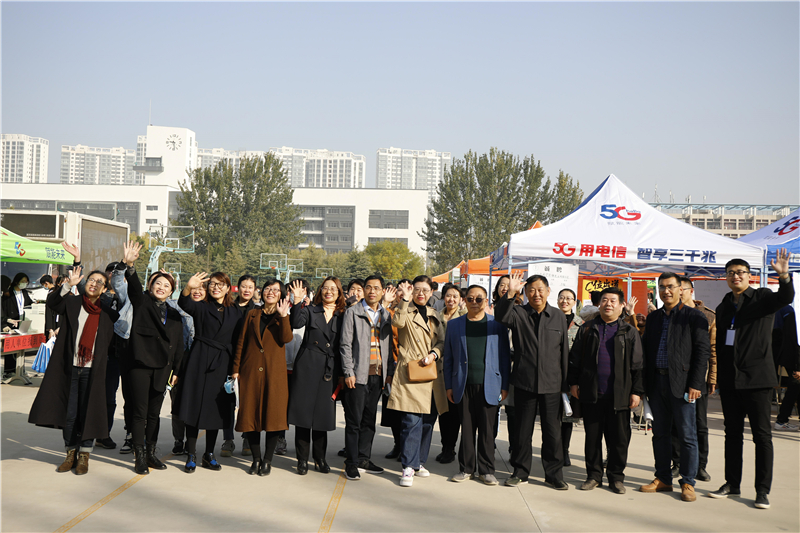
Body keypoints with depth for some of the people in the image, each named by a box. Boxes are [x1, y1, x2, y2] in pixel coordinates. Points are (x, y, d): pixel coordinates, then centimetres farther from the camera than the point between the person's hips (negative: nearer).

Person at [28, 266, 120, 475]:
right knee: (69, 412, 6)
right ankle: (71, 452, 20)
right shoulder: (73, 303, 4)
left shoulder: (108, 314, 7)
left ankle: (84, 455, 13)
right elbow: (52, 301, -16)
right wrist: (68, 285, -29)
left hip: (92, 370, 0)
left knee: (87, 412, 2)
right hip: (70, 367, 0)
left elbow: (109, 343, 13)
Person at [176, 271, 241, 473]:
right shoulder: (201, 307, 3)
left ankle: (209, 455, 20)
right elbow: (184, 304, -19)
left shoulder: (235, 312, 9)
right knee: (195, 407, -2)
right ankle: (191, 455, 7)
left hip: (222, 364, 2)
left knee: (217, 409, 8)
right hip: (199, 362, -2)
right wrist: (188, 288, -40)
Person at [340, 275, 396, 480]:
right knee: (354, 421, -2)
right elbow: (345, 344, -4)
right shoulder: (353, 313, 0)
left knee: (369, 419, 10)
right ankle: (352, 463, 6)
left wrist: (390, 371, 9)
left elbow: (389, 345, 16)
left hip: (378, 375, 4)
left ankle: (364, 459, 19)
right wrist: (348, 372, -11)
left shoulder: (386, 315, 13)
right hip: (358, 375, -4)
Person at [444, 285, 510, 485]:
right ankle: (466, 468, 17)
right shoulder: (454, 325, 10)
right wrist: (449, 386, 5)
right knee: (466, 429, 5)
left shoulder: (497, 325, 6)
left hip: (489, 386, -1)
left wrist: (504, 386, 1)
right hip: (464, 386, 1)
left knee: (487, 430, 3)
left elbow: (505, 357, 6)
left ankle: (486, 469, 13)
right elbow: (448, 358, 11)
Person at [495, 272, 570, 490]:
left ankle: (554, 474, 18)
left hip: (551, 384, 1)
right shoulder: (518, 313, 1)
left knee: (552, 431, 6)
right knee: (523, 430, 9)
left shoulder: (558, 317, 6)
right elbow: (501, 316, -21)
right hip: (524, 382, 0)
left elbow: (564, 351, 8)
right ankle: (520, 471, 22)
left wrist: (566, 383, 6)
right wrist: (510, 294, -36)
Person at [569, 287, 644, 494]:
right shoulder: (586, 329, 10)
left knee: (619, 438, 4)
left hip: (619, 395, -1)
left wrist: (637, 391, -2)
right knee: (592, 436, 7)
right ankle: (594, 475, 18)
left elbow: (638, 364, 4)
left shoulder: (630, 332, 6)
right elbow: (575, 358, 12)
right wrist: (573, 382, 4)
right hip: (591, 393, 1)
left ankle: (616, 477, 17)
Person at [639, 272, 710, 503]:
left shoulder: (694, 317, -2)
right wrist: (645, 383, 8)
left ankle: (688, 483, 10)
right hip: (657, 382, 5)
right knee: (660, 433, 11)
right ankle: (663, 479, 21)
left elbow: (703, 352, -6)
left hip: (681, 383, -5)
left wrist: (695, 384, -13)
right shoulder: (653, 317, 14)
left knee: (687, 435, 0)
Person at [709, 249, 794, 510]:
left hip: (756, 379, -5)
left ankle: (762, 490, 5)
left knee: (762, 434, 0)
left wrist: (784, 276, -42)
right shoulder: (723, 307, 14)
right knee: (732, 432, 12)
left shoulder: (762, 297, -1)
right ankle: (732, 483, 22)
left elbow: (785, 298, -23)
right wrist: (718, 377, 13)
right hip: (729, 380, 6)